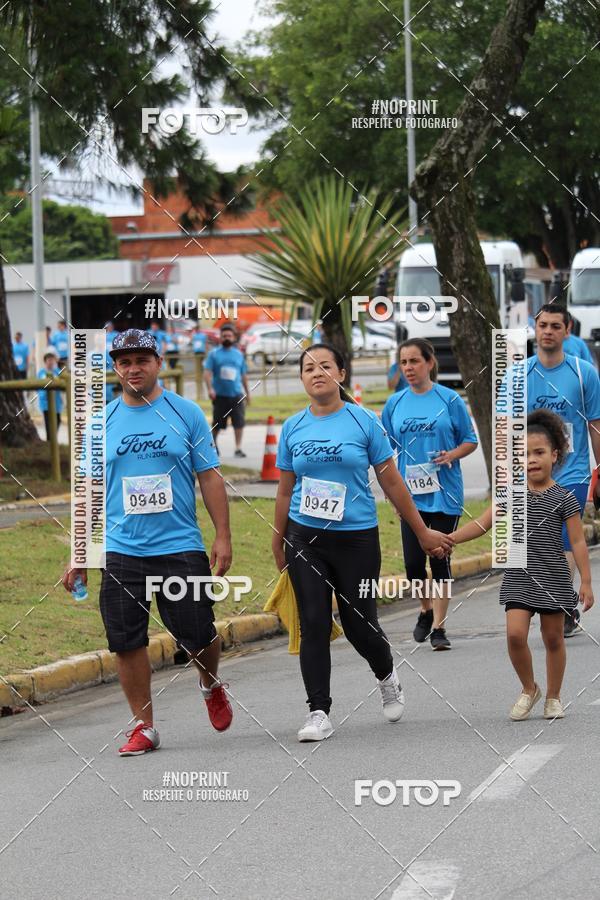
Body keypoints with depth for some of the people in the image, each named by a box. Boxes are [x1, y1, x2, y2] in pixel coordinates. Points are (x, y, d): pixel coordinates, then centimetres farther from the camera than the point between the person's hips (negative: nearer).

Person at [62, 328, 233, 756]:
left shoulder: (186, 413, 1)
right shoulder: (103, 421, 6)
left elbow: (210, 478, 3)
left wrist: (223, 536, -3)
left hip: (181, 546, -2)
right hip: (121, 550, 2)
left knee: (198, 636, -2)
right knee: (127, 641, 0)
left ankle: (212, 686, 31)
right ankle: (144, 726, 12)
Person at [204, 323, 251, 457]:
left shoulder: (238, 354, 11)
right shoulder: (214, 354, 2)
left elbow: (243, 375, 18)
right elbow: (207, 372, -6)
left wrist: (247, 392, 19)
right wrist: (210, 388, -20)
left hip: (236, 394, 2)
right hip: (220, 394, -2)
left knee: (239, 422, -10)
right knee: (218, 422, 8)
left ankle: (238, 448, -7)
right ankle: (213, 442, 31)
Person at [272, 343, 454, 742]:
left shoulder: (364, 421, -3)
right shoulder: (293, 428, 5)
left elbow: (392, 482, 3)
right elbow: (286, 490, 13)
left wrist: (423, 532, 5)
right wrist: (278, 544, 16)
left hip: (356, 537, -2)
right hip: (305, 538, 2)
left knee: (359, 624, 2)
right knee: (314, 625, -3)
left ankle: (387, 675, 34)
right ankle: (319, 713, 2)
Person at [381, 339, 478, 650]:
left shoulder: (449, 400, -2)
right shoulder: (395, 404, 6)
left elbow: (470, 440, 3)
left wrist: (451, 455, -16)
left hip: (444, 493, -2)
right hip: (410, 494, 3)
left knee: (439, 560, -2)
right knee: (413, 562, 1)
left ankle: (438, 626, 5)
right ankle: (426, 611, 28)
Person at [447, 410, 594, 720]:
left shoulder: (564, 499, -5)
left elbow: (578, 542, -3)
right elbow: (482, 524, 4)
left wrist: (586, 581, -6)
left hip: (553, 578, -2)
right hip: (518, 578, 2)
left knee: (553, 637, 8)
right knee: (515, 634, -10)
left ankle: (553, 697, 24)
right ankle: (528, 689, 12)